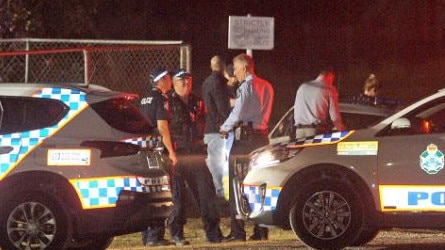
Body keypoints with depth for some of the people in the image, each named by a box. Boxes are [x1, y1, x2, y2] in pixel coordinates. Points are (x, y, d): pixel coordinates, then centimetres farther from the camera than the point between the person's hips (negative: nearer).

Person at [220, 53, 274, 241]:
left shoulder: (247, 86, -10)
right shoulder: (266, 86, 15)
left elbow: (237, 113, -15)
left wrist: (225, 127, 2)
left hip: (245, 138, -8)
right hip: (262, 136, 8)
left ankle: (237, 231, -8)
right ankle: (261, 231, 9)